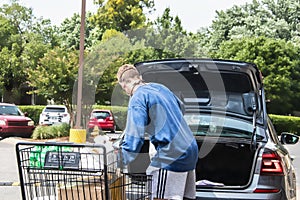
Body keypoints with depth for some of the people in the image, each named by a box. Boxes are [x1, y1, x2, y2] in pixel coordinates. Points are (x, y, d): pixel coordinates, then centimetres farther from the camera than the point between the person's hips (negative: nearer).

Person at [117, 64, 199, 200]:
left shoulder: (138, 98, -8)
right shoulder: (160, 88, 16)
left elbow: (134, 137, -16)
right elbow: (181, 107, 35)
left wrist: (120, 160, -11)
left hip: (171, 156, -9)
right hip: (191, 149, 9)